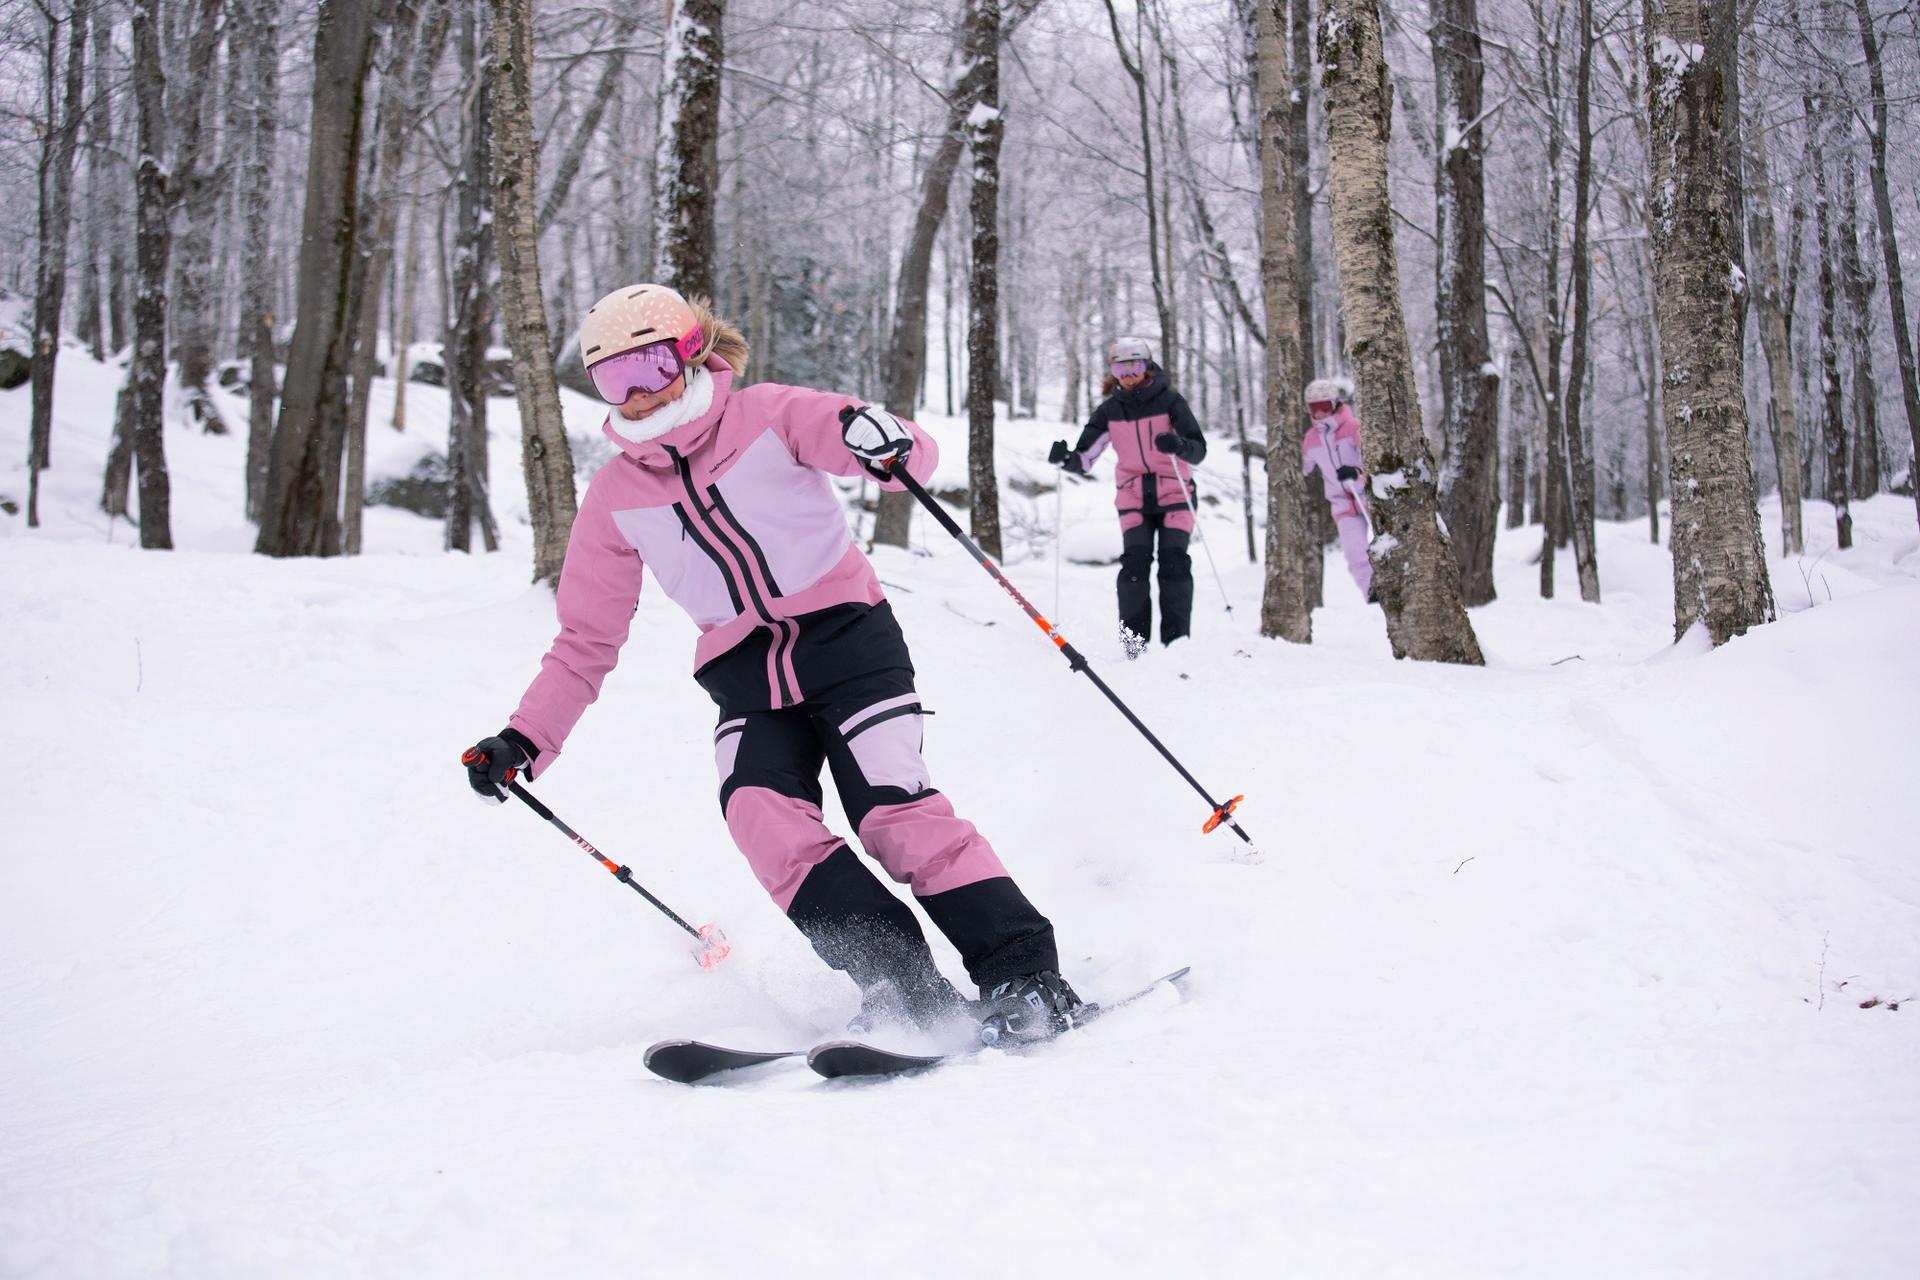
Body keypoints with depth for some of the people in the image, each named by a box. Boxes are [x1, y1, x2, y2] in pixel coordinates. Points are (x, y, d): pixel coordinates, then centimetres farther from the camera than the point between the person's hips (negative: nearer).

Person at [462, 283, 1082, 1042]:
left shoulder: (767, 415, -6)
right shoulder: (615, 497, 6)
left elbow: (912, 456, -12)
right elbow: (586, 640, 11)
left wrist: (888, 444, -38)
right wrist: (526, 739, 0)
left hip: (847, 639, -3)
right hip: (747, 677, 3)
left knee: (894, 814, -20)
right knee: (761, 814, -24)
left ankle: (1025, 974, -14)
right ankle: (909, 989, -25)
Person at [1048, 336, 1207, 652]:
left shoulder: (1169, 401, -6)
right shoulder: (1110, 410, 2)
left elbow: (1199, 449, -13)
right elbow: (1084, 458, -1)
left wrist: (1179, 445, -35)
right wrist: (1066, 459, -24)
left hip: (1174, 496, -2)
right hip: (1133, 501, 2)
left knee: (1174, 564, -11)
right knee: (1134, 565, -12)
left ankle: (1176, 641, -7)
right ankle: (1134, 644, -9)